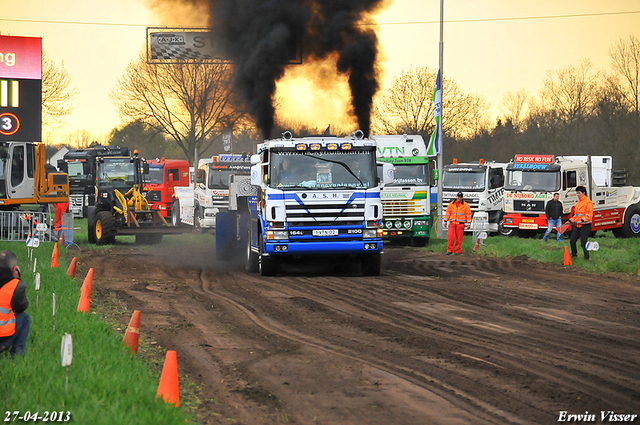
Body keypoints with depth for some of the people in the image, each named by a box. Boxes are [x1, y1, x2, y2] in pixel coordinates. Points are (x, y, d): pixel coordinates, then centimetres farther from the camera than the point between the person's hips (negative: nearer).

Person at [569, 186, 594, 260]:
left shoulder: (588, 202, -11)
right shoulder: (578, 202, 16)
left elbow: (589, 215, -19)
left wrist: (582, 220, -29)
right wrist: (571, 220, 19)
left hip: (585, 226, -9)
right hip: (577, 225, 9)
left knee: (583, 243, -8)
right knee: (572, 241, 10)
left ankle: (586, 257, 3)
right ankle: (574, 254, 28)